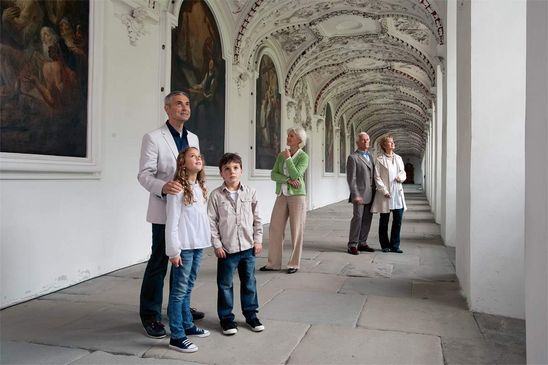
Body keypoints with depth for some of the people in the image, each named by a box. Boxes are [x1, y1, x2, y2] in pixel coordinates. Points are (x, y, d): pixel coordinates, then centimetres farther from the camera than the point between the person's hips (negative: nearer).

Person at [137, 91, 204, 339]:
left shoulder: (193, 138, 13)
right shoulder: (153, 138, -6)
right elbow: (144, 174, -12)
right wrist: (163, 186, -30)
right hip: (165, 210, -6)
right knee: (159, 263, 0)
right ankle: (150, 315, 15)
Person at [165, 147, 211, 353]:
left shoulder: (201, 188, 11)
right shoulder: (177, 188, -12)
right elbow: (171, 222, -13)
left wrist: (205, 240, 12)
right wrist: (173, 251, -14)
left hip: (198, 245, 7)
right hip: (184, 247, -7)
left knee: (188, 288, 18)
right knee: (179, 290, 0)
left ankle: (187, 325, 31)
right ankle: (176, 336, 7)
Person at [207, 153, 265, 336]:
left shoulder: (250, 192, 0)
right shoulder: (216, 195, -6)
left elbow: (257, 218, 5)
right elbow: (212, 222, -6)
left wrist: (258, 240, 2)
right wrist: (217, 245, -9)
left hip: (248, 247, 2)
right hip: (226, 249, -2)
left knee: (249, 283, 14)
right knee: (225, 285, 8)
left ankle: (251, 314, 30)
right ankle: (226, 318, 23)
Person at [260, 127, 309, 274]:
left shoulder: (303, 157, -5)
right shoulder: (281, 154, 9)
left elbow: (296, 175, -17)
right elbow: (273, 174, 1)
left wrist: (288, 158, -13)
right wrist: (288, 180, -14)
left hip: (297, 196, -5)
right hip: (282, 195, 5)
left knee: (296, 230, 1)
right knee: (275, 229, 3)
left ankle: (294, 264, 13)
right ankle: (274, 263, 12)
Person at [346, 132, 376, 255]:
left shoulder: (370, 156, 17)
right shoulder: (353, 157, -5)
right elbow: (351, 179, -11)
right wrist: (355, 195, -17)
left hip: (370, 195, 7)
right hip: (359, 195, -7)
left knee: (367, 220, 9)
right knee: (357, 218, -6)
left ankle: (362, 243, 19)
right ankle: (352, 245, 1)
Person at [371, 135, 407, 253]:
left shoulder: (398, 158, 14)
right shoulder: (379, 159, -2)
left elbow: (403, 173, 19)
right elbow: (377, 178, -6)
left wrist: (401, 177, -4)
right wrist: (384, 191, -13)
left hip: (398, 193, 5)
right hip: (385, 194, -5)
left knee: (398, 220, 3)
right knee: (384, 221, 4)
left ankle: (394, 245, 15)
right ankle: (385, 246, 17)